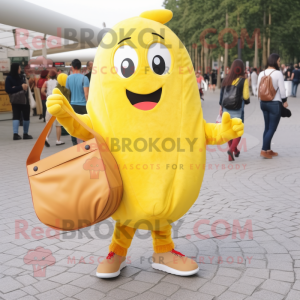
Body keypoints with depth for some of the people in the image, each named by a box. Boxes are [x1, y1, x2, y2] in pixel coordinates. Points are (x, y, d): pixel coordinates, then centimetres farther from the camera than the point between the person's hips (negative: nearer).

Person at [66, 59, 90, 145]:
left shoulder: (69, 78, 2)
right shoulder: (84, 78, -9)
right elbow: (86, 94, -14)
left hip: (73, 104, 3)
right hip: (83, 105, -3)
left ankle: (74, 142, 10)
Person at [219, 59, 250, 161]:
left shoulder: (226, 79, 3)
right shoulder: (243, 80, -9)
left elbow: (222, 93, 7)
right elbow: (246, 96, -10)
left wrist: (221, 107, 14)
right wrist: (247, 101, 12)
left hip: (226, 108, 4)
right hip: (237, 109, -4)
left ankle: (235, 150, 24)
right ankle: (231, 149, -15)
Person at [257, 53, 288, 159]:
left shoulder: (261, 73, 4)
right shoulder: (278, 73, -13)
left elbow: (259, 88, 9)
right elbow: (282, 89, -12)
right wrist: (284, 101, 2)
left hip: (263, 103, 7)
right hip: (275, 104, -7)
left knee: (267, 127, 13)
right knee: (272, 128, -1)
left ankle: (268, 150, 18)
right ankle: (264, 150, -6)